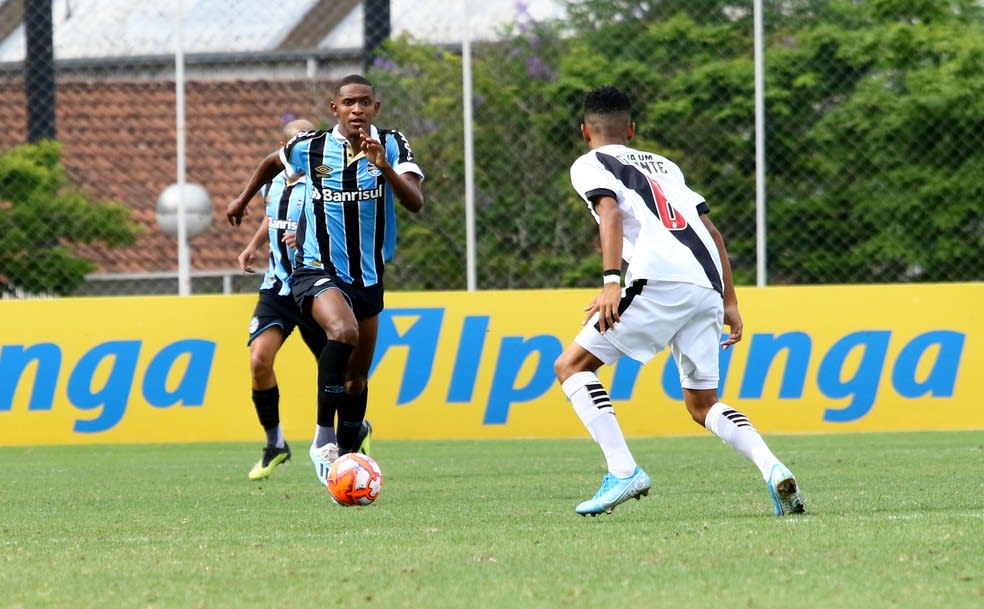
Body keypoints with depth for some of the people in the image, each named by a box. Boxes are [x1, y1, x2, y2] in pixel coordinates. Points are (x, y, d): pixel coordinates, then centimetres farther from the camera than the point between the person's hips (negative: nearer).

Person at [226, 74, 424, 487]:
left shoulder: (393, 147, -8)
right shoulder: (310, 148, -7)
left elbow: (415, 202, -23)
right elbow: (272, 162, 16)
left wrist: (385, 167, -37)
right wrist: (243, 199, 25)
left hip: (369, 277, 3)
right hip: (318, 270, -3)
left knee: (357, 379, 13)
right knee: (343, 330, -34)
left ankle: (346, 455, 34)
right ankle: (324, 437, -27)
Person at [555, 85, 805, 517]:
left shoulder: (589, 165, 12)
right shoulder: (663, 165, 32)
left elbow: (611, 212, -9)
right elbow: (711, 232, 27)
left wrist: (611, 281, -19)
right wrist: (729, 302, 29)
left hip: (661, 280, -7)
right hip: (708, 286, 7)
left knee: (571, 366, 3)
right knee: (703, 405, 17)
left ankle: (623, 471, -12)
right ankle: (771, 468, -6)